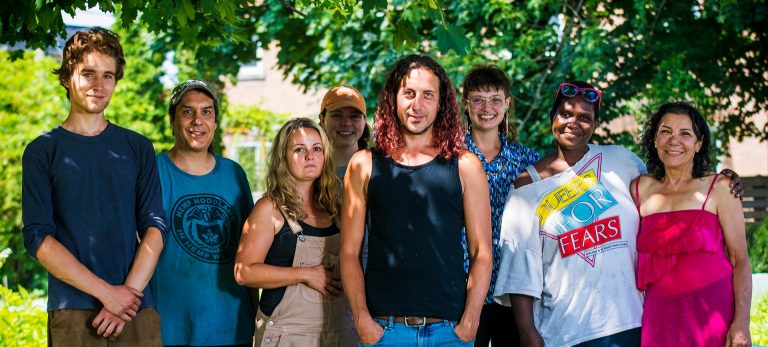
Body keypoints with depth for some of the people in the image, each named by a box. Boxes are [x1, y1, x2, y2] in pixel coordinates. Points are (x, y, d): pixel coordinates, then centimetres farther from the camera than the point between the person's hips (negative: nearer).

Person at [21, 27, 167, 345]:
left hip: (137, 308, 2)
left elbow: (155, 226, 4)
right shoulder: (42, 151, 4)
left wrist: (128, 292, -11)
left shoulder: (137, 148, 11)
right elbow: (37, 237, -5)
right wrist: (106, 292, -13)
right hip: (72, 311, -2)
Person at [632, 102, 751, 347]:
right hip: (660, 316, 2)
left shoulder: (719, 187, 0)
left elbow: (740, 260, -3)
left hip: (714, 313, -2)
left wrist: (741, 324, -13)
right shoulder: (639, 189, 8)